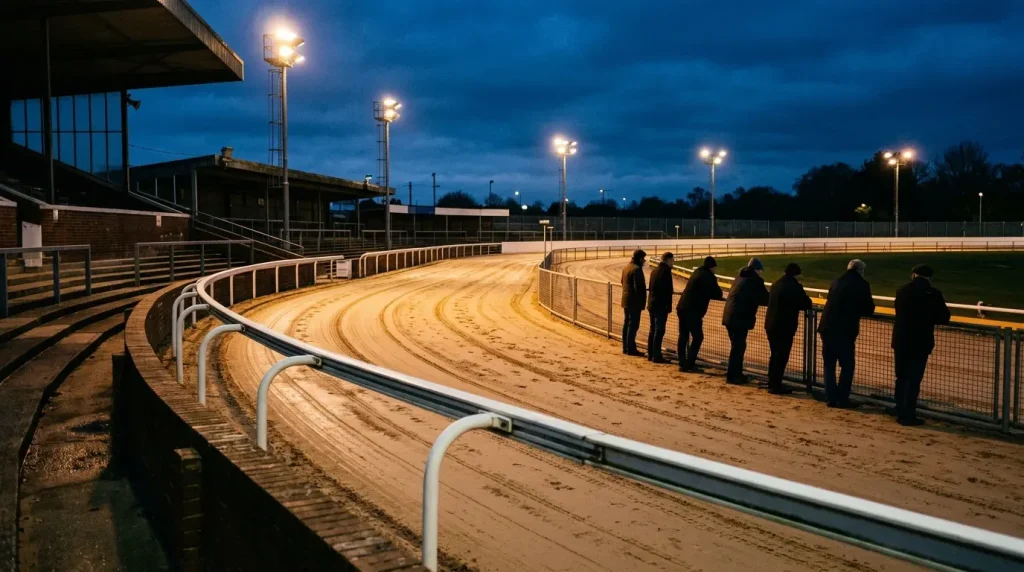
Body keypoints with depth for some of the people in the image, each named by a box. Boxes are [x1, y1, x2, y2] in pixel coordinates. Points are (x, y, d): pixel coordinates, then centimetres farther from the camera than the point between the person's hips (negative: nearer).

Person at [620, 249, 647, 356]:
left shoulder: (626, 267, 12)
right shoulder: (636, 269, -17)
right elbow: (639, 287, -20)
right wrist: (642, 301, -13)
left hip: (626, 300, 9)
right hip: (634, 301, -9)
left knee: (627, 324, 13)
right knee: (633, 325, -6)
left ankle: (626, 347, 18)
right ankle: (631, 348, -4)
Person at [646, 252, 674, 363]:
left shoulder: (654, 270, 14)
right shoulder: (666, 271, -14)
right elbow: (668, 290, -17)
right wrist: (669, 307, -15)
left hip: (651, 304, 9)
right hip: (661, 305, -9)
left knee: (653, 329, 14)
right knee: (659, 330, -6)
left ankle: (650, 354, 18)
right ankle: (656, 356, -7)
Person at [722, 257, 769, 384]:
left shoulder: (740, 277, 19)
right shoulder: (755, 280, -5)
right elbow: (765, 299, -2)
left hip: (729, 316, 8)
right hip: (740, 318, -8)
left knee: (737, 346, 17)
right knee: (738, 347, -2)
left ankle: (737, 374, 24)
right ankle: (732, 376, 1)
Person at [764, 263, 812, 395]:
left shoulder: (776, 284, 12)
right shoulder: (794, 287, -11)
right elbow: (807, 304, -7)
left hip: (770, 324, 8)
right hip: (784, 327, -8)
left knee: (775, 355, 18)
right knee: (782, 356, -1)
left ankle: (772, 383, 23)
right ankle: (775, 386, 0)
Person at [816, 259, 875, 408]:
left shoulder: (837, 281, 15)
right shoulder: (862, 284, -1)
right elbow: (869, 310, 2)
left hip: (827, 327, 5)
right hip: (845, 330, -5)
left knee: (829, 364, 12)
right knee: (847, 365, 7)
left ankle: (831, 398, 10)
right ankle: (842, 399, 4)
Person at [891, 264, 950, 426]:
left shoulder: (902, 290, 3)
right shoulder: (933, 293, -10)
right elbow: (944, 318, -3)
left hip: (900, 341, 4)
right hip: (920, 343, -4)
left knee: (901, 378, 14)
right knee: (914, 381, 1)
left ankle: (900, 413, 19)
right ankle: (908, 416, 3)